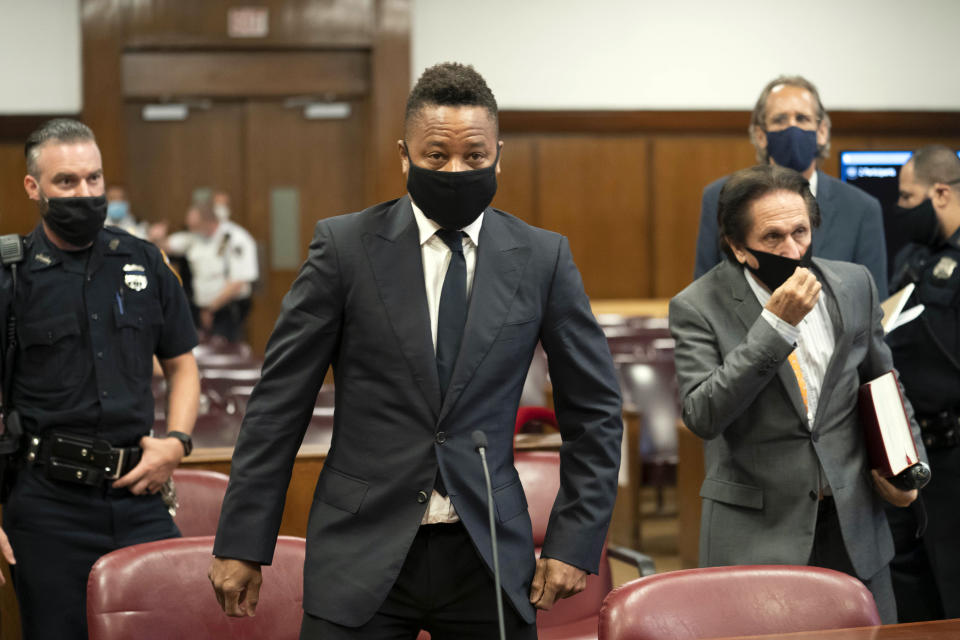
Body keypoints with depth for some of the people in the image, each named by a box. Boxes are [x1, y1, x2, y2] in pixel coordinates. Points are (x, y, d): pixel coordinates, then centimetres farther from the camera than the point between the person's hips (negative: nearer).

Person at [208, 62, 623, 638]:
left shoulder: (541, 258, 2)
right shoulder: (346, 245, -2)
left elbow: (595, 410, 9)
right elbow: (279, 402, 0)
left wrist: (577, 542, 2)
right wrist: (243, 543, -2)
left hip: (489, 559, 1)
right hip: (363, 555, -1)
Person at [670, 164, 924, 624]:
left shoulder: (853, 284, 4)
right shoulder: (698, 307, -10)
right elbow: (702, 416, -21)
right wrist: (775, 325, -24)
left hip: (852, 523, 4)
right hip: (756, 533, -4)